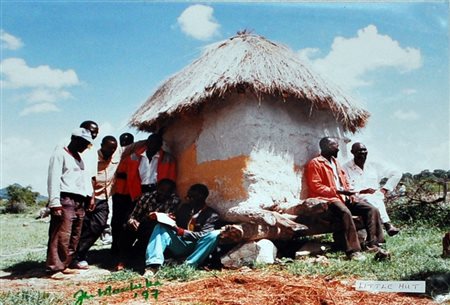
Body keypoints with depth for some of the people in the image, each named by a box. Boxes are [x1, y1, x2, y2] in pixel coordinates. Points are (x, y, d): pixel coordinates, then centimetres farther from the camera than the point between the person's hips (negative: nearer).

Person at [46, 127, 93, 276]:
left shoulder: (79, 157, 25)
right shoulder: (60, 153, -1)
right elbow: (53, 178, -10)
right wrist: (55, 202, -18)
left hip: (79, 202, 9)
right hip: (65, 200, -9)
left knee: (74, 237, 8)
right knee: (61, 235, -12)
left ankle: (64, 265, 13)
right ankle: (54, 267, -10)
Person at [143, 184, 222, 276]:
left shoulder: (211, 215, -3)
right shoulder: (185, 207, 15)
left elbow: (202, 236, -14)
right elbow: (177, 225, 16)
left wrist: (180, 231, -22)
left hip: (196, 248, -4)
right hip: (180, 247, 5)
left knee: (215, 234, -30)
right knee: (160, 227, -13)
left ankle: (188, 266, -42)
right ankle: (153, 266, -34)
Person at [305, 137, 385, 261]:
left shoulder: (335, 162, 25)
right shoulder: (315, 163, -2)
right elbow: (316, 187, -11)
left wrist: (348, 193, 4)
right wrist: (337, 191, -17)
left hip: (343, 198, 8)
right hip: (328, 199, -8)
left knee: (372, 210, -10)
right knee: (345, 212, -38)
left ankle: (372, 244, -13)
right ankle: (353, 250, -36)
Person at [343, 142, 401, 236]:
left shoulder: (374, 166, 19)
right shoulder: (346, 168, 8)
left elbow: (397, 175, 21)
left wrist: (385, 189, 9)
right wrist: (363, 191, -16)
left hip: (377, 199, 3)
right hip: (357, 200, -3)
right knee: (369, 199, -35)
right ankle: (388, 225, -45)